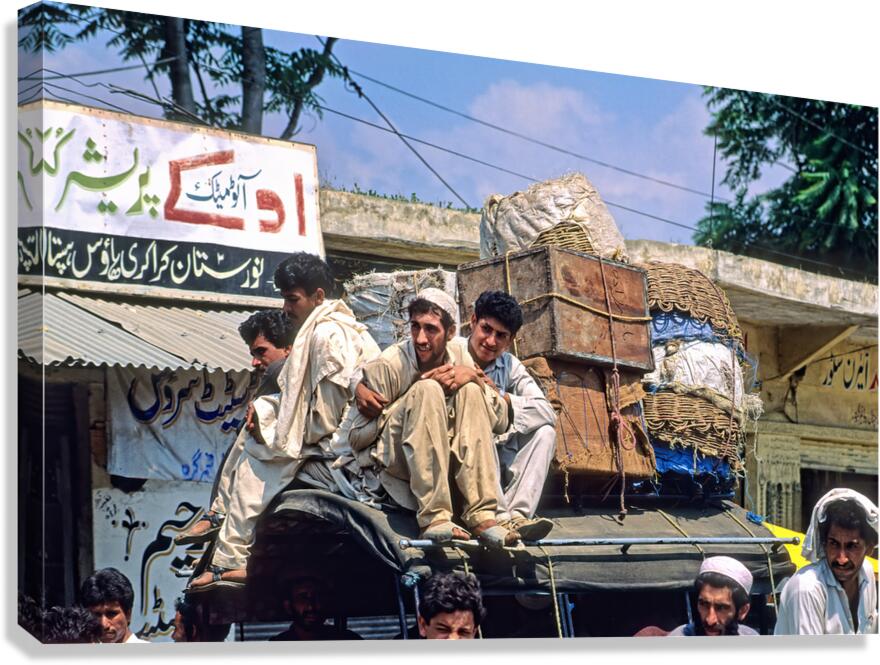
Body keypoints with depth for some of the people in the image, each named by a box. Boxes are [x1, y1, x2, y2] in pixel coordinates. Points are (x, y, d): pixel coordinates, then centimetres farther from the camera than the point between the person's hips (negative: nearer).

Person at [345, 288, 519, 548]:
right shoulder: (390, 364, -15)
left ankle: (481, 515, -27)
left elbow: (500, 421, -2)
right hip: (388, 462, -5)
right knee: (427, 390, -29)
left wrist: (473, 377, -15)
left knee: (469, 391, -18)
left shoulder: (460, 357, 1)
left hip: (441, 461, 5)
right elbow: (356, 437, -12)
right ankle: (434, 518, -36)